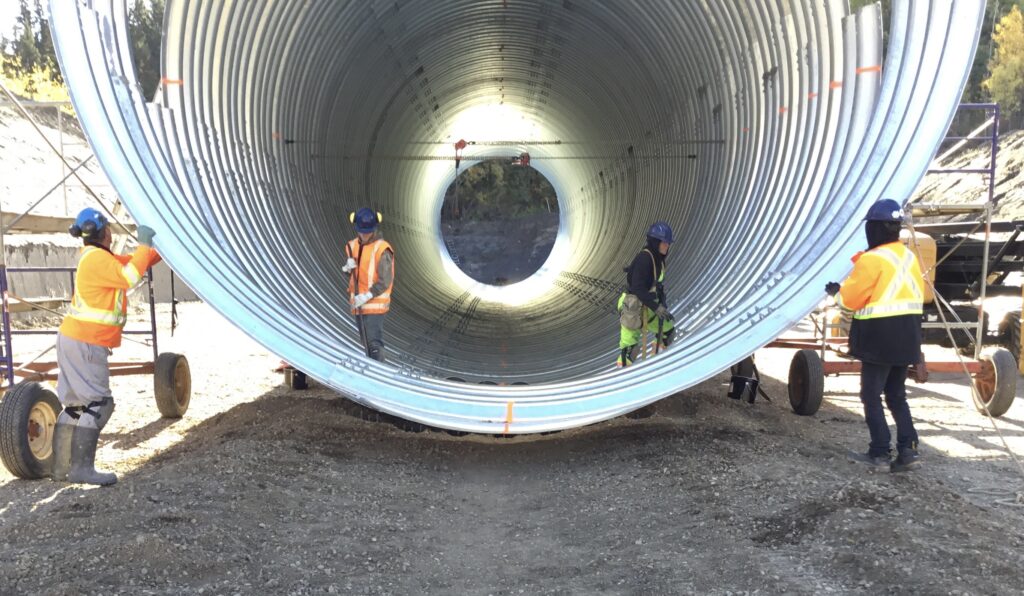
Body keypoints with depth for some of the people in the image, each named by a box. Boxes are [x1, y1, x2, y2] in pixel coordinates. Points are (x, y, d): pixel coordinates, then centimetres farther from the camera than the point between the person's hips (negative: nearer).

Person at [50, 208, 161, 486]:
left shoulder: (98, 257, 16)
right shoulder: (96, 258, -15)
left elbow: (137, 263, 23)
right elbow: (130, 275, -27)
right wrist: (144, 243, -21)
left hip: (78, 340, 10)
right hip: (85, 343, -10)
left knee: (75, 404, 11)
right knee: (97, 403, -9)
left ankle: (62, 467, 15)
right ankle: (81, 468, -9)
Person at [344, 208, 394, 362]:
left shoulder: (382, 249, -13)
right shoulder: (353, 246, 8)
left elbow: (385, 281, -16)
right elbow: (349, 273, 18)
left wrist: (368, 296, -23)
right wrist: (348, 267, -5)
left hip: (375, 304, -7)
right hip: (358, 303, 7)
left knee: (374, 343, -12)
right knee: (367, 343, 15)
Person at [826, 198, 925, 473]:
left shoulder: (872, 259, -16)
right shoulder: (909, 256, 10)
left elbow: (851, 297, -12)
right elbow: (918, 293, 15)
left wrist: (836, 291, 9)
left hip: (880, 335, -8)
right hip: (907, 333, 8)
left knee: (872, 396, 3)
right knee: (897, 395, 15)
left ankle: (880, 453, 5)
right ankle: (908, 449, 11)